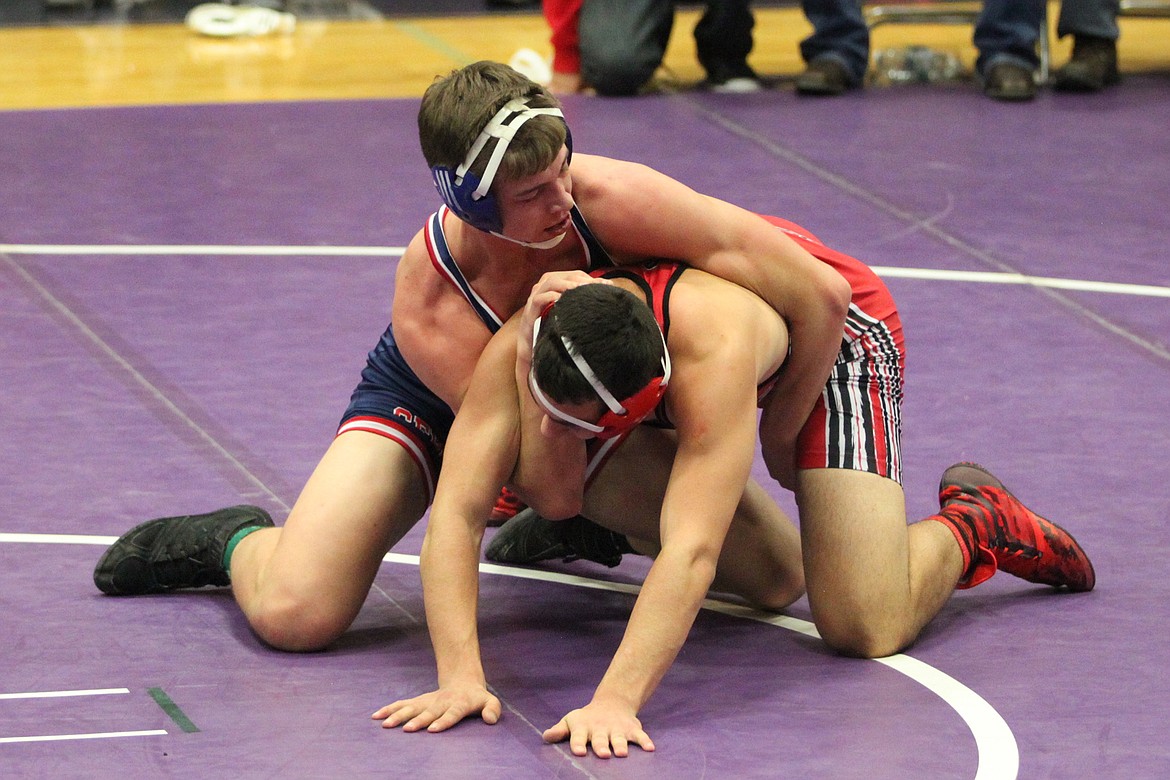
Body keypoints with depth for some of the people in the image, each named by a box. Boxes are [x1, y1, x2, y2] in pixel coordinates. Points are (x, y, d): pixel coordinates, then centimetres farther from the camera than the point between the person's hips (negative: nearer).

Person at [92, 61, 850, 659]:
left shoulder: (607, 198, -38)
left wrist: (778, 441, -21)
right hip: (432, 400, -4)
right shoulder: (427, 305, -39)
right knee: (293, 612, -23)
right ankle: (241, 542, 15)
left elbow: (824, 294, -34)